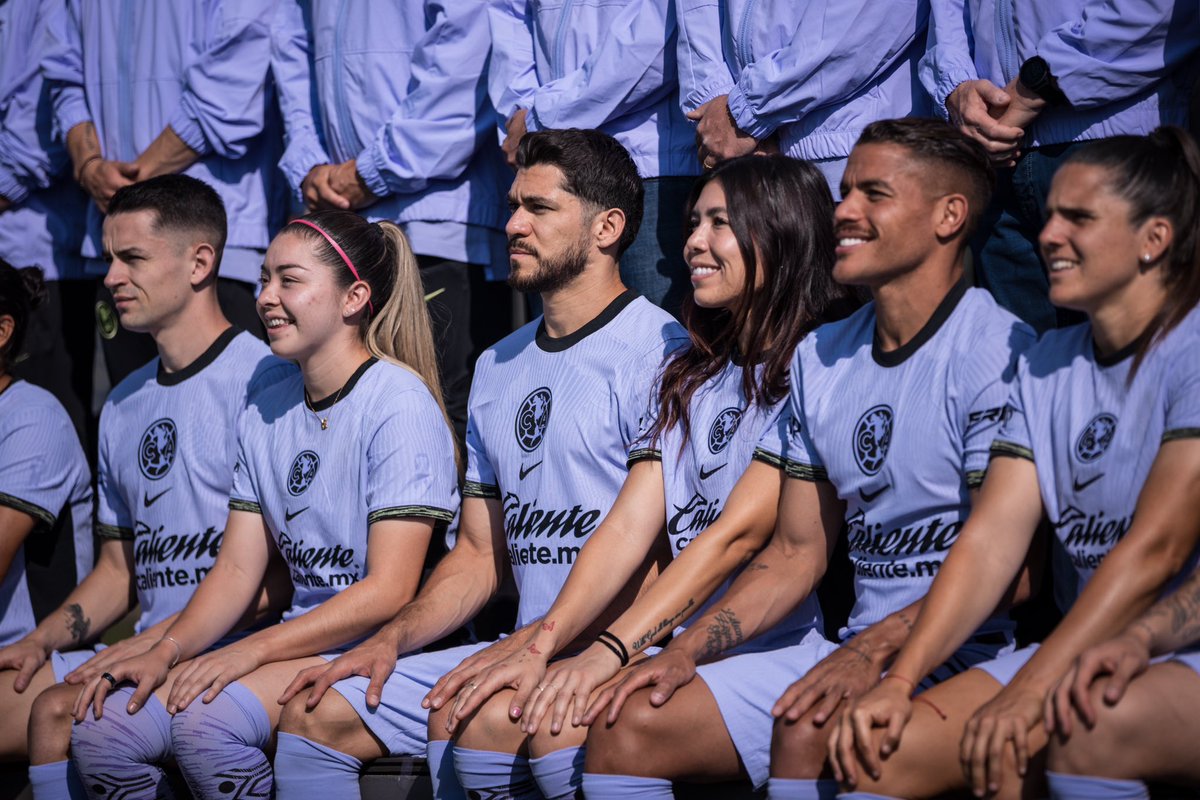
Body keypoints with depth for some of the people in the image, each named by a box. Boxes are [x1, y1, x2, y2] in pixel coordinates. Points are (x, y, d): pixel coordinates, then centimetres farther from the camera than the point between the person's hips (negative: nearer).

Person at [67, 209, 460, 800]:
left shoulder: (399, 403, -11)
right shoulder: (264, 413, 13)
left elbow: (390, 591, -16)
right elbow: (237, 569, 11)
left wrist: (253, 651, -20)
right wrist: (165, 652, -7)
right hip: (298, 638, 7)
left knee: (206, 719, -31)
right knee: (100, 726, -14)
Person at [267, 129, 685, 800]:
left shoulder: (659, 351, -8)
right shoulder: (498, 367, 19)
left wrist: (537, 644, -22)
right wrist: (391, 640, 4)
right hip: (522, 652, 8)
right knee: (317, 713, -3)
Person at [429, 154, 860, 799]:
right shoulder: (687, 375, 18)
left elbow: (737, 534, -16)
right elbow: (629, 526, 8)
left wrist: (611, 650, -23)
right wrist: (544, 644, -6)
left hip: (770, 651, -7)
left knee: (564, 721, -26)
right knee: (484, 714, -15)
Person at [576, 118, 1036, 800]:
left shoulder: (1000, 354, -11)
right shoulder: (820, 358, 14)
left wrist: (873, 650, -27)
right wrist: (683, 652, 3)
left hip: (966, 658, -7)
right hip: (858, 652, 7)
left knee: (806, 728, -34)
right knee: (626, 727, -7)